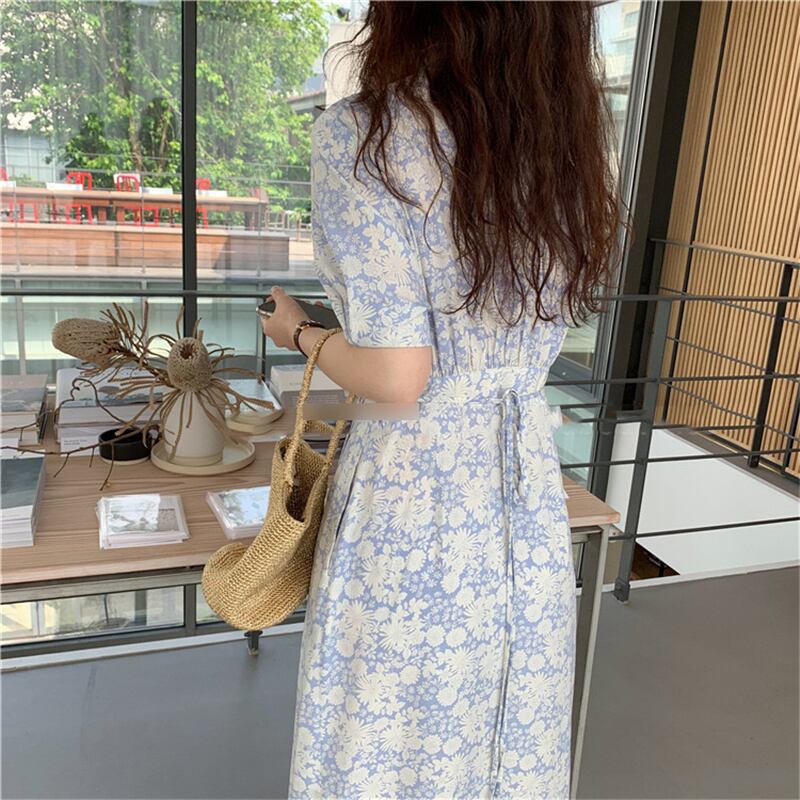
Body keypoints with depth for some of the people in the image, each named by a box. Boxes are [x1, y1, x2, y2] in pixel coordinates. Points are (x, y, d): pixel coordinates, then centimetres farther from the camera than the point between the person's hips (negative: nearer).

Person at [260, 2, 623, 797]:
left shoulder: (361, 134, -17)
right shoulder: (570, 136, 3)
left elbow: (400, 377, -21)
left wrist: (299, 332, -1)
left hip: (415, 500, -5)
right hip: (529, 492, 6)